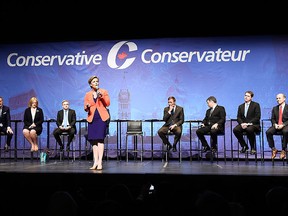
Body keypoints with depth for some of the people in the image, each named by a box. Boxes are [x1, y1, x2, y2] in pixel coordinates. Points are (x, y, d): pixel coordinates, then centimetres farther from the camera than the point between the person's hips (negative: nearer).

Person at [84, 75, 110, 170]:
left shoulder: (104, 92, 8)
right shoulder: (87, 94, 12)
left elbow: (108, 103, -2)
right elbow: (85, 108, 6)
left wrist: (101, 97, -16)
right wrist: (87, 107, -17)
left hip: (102, 118, -2)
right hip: (92, 119, 3)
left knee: (100, 139, -11)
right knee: (93, 140, 2)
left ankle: (99, 162, -10)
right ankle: (95, 162, 10)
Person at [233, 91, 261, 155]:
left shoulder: (256, 105, 2)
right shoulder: (241, 106, 17)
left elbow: (257, 117, -7)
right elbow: (238, 117, 10)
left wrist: (248, 124, -18)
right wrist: (242, 124, -12)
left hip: (253, 124, -4)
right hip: (243, 125, 4)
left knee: (249, 130, -38)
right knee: (235, 130, -27)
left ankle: (253, 148, -18)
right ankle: (244, 146, -7)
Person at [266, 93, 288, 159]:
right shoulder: (274, 108, 17)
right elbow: (272, 119, 12)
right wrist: (275, 124, -10)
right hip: (276, 125, 4)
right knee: (268, 132, -26)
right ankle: (273, 149, -14)